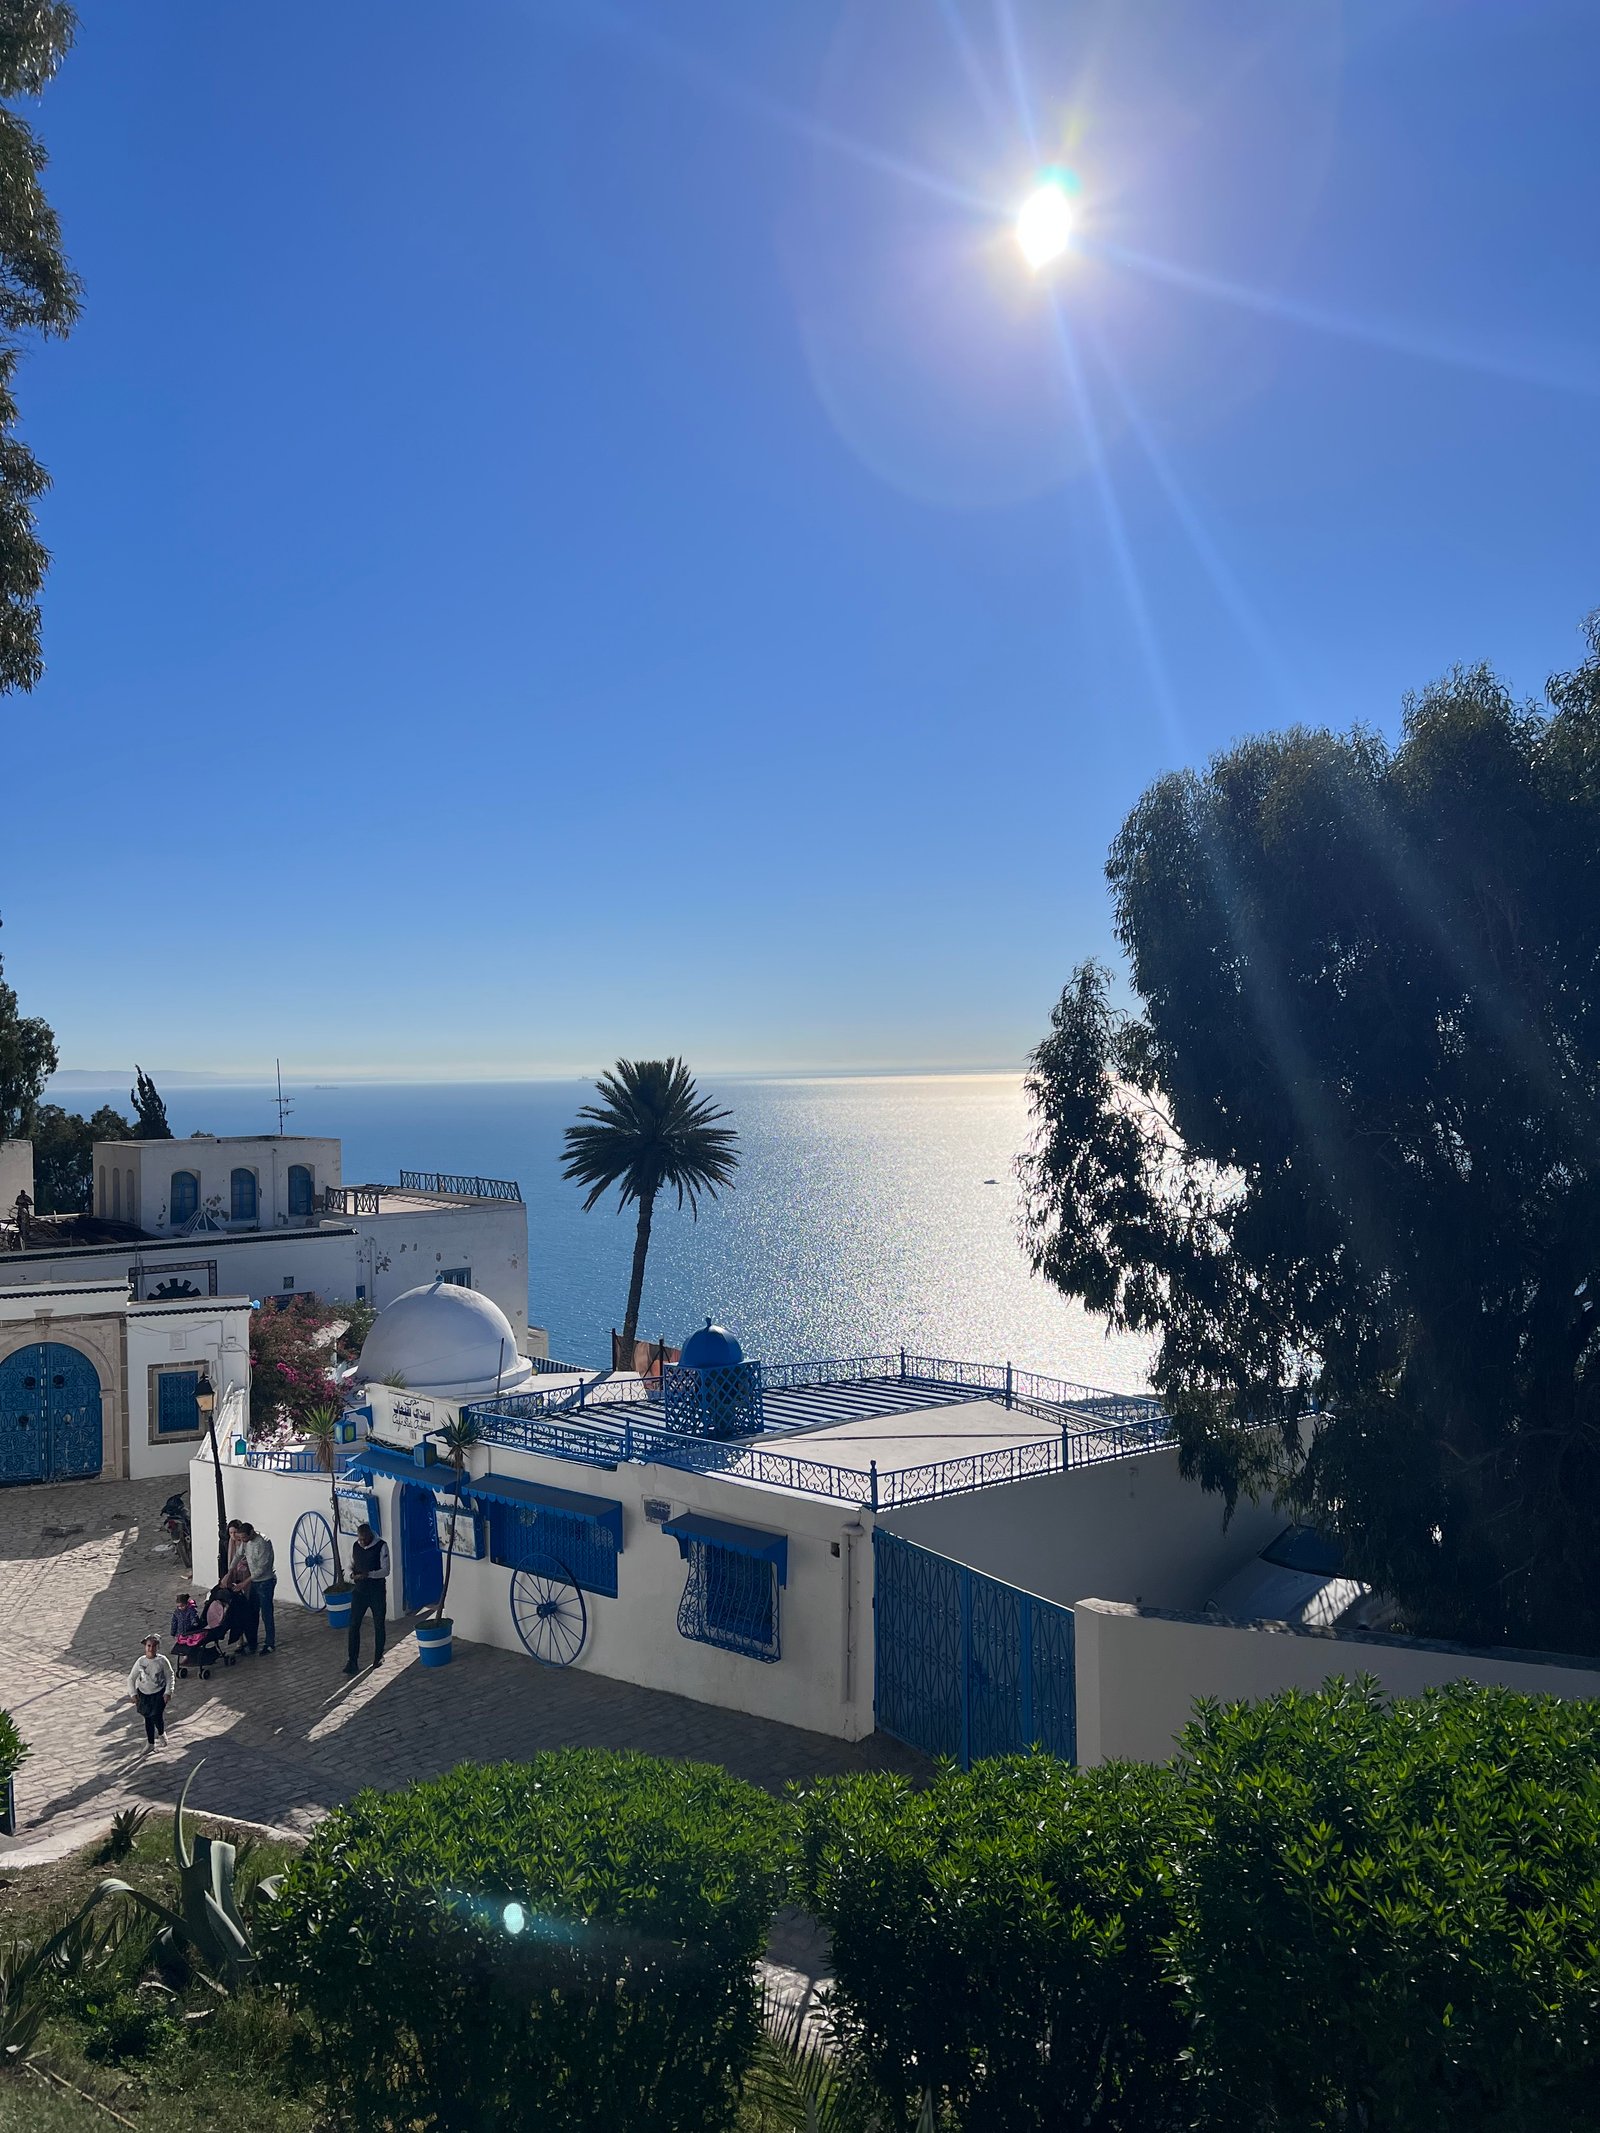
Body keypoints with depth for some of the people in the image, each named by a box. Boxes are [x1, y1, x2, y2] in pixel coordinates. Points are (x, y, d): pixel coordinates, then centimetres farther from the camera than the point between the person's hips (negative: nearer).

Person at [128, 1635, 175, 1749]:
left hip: (159, 1693, -2)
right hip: (144, 1693, 2)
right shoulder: (140, 1661, -11)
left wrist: (168, 1692, -9)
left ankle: (161, 1733, 25)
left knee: (156, 1716, -10)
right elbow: (131, 1678, -1)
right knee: (148, 1718, 11)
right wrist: (133, 1694, -8)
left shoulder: (162, 1660, -14)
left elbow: (170, 1676, -4)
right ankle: (150, 1743, 30)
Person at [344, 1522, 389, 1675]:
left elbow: (385, 1571, -16)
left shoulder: (381, 1546, -13)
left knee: (379, 1626, 9)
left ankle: (378, 1657, 25)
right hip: (359, 1591, 3)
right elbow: (351, 1565, 12)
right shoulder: (355, 1546, 0)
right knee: (354, 1625, -2)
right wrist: (352, 1574, -12)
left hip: (377, 1592, -3)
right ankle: (353, 1660, 5)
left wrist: (367, 1574, -30)